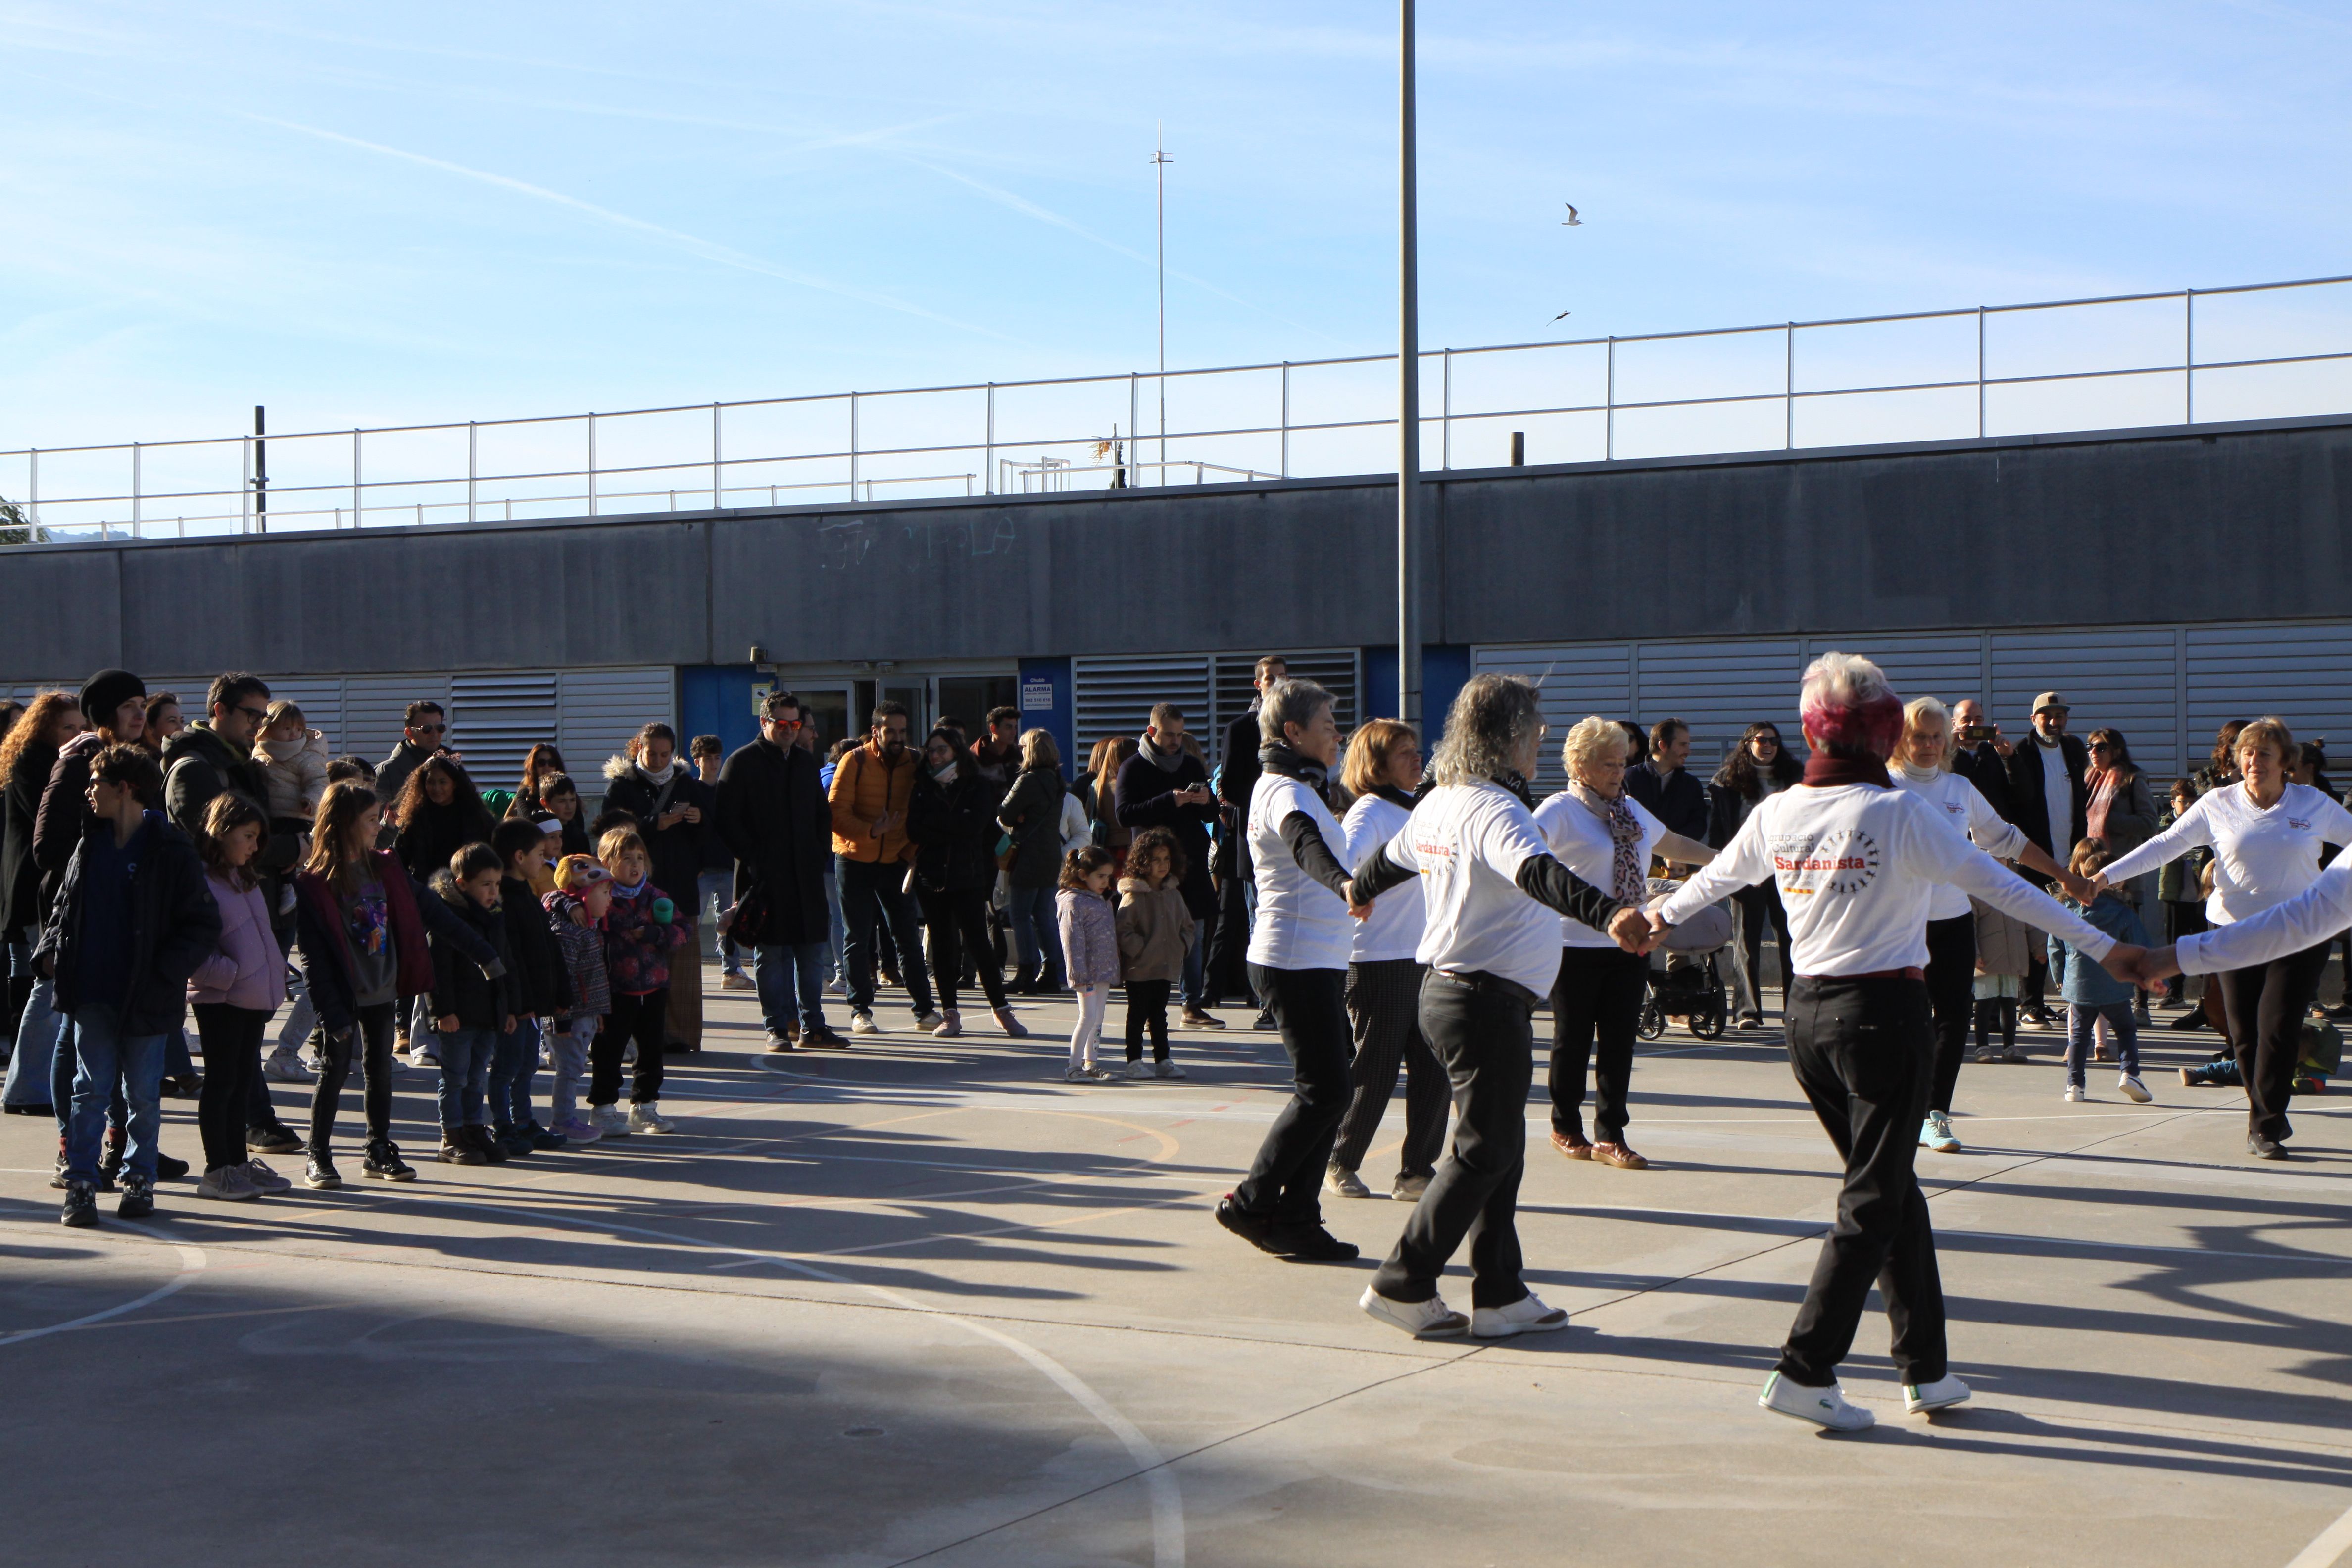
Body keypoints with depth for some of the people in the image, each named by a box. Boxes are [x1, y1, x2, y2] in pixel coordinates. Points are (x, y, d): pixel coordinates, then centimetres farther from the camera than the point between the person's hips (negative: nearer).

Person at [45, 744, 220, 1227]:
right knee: (90, 1091, 4)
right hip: (91, 992, 4)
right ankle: (81, 1185, 7)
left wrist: (165, 971, -15)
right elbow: (65, 904, 18)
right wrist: (51, 949, 3)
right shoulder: (90, 845, 8)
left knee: (143, 1094, 8)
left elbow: (204, 924, -9)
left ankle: (139, 1180, 20)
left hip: (145, 999, -4)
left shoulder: (171, 851, -9)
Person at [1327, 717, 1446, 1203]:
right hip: (1379, 962, -8)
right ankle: (1340, 1165, 17)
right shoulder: (1371, 811, -10)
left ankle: (1416, 1173, 10)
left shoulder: (1414, 810, 16)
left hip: (1422, 960, 8)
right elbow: (1343, 854, -29)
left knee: (1434, 1070, 2)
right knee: (1376, 1072, 0)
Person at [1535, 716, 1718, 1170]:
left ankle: (1610, 1135, 11)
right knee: (1573, 1041, 4)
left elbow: (1674, 846, 32)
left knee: (1619, 1042, 3)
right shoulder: (1561, 810, -7)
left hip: (1628, 946, 6)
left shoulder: (1632, 810, 16)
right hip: (1576, 947, -6)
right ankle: (1566, 1128, 20)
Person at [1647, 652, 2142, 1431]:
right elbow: (1997, 885, -11)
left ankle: (1926, 1369, 21)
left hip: (1808, 1014, 6)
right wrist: (2101, 945, -6)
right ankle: (1804, 1372, -4)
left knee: (1894, 1190, 16)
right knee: (1874, 1202, 1)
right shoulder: (1898, 813, -13)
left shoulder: (1778, 813, 3)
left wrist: (1660, 917, 42)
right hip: (1885, 1015, -6)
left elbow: (1716, 876, 21)